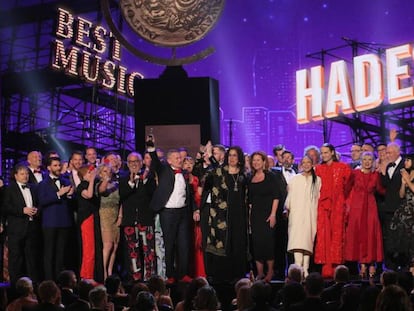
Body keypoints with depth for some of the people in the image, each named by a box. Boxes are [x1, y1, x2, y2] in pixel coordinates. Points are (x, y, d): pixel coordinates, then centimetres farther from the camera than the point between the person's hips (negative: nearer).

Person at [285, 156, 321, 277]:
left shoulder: (317, 180, 11)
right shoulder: (294, 179, 11)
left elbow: (319, 198, 12)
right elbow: (290, 197, 13)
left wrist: (318, 213, 5)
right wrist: (287, 209, 7)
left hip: (311, 215, 1)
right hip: (297, 214, -1)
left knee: (308, 240, -5)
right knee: (297, 239, -15)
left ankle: (305, 269, -4)